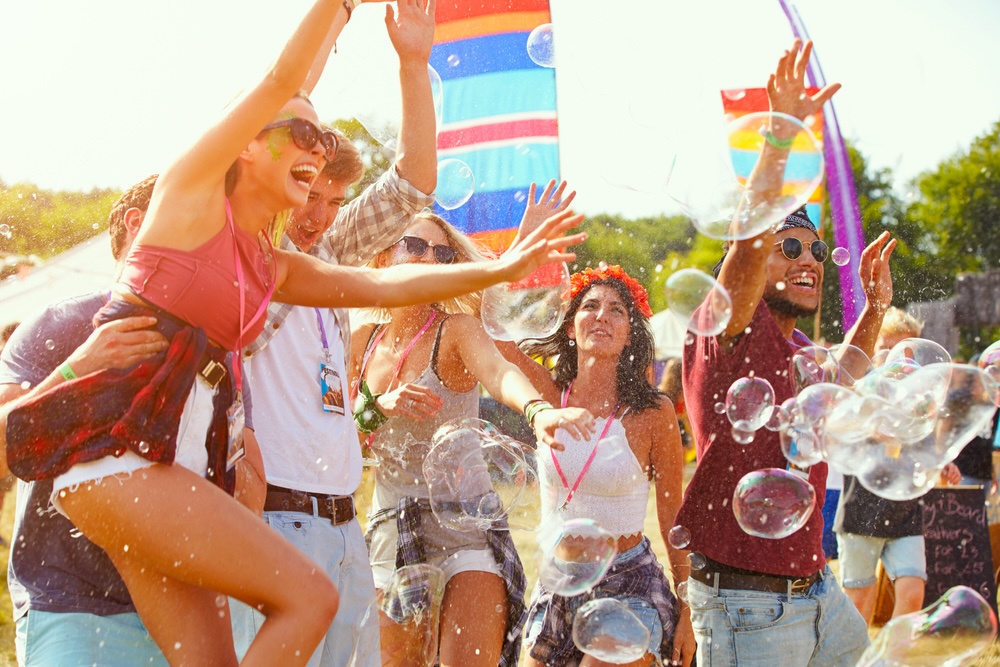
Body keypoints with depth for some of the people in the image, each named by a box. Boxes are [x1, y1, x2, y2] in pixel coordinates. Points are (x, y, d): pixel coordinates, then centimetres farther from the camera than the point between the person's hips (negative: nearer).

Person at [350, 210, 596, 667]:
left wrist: (537, 409, -49)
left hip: (463, 521, -4)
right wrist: (379, 406, -15)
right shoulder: (363, 340, 8)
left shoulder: (456, 330, -5)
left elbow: (498, 371, -28)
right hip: (391, 524, 4)